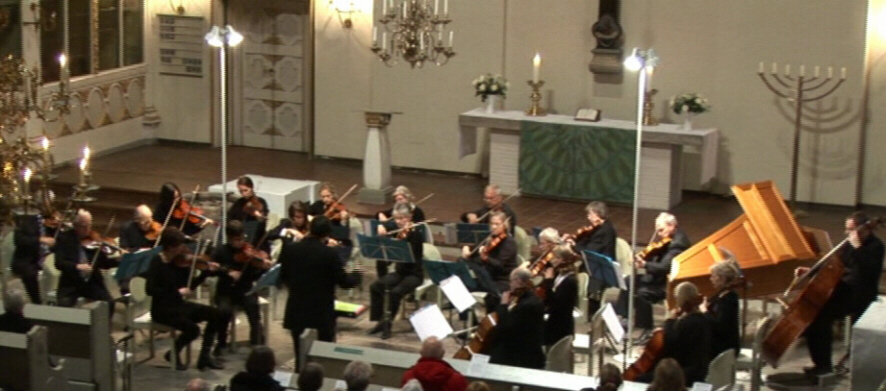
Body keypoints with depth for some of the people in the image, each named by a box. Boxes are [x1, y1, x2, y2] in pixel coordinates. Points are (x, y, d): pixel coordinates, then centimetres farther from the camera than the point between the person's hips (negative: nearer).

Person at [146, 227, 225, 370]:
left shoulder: (180, 261, 3)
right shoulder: (157, 262, -15)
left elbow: (189, 285, 10)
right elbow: (150, 289, -24)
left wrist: (207, 272, -2)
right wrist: (176, 292, -25)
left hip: (178, 304, 7)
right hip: (162, 309, -7)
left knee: (215, 314, -8)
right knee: (192, 328, -28)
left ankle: (204, 357, 0)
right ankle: (174, 353, 2)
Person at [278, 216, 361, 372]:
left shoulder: (289, 249, -5)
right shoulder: (329, 254, -16)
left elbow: (283, 278, 7)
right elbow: (343, 282, -9)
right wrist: (356, 275, 11)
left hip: (296, 311, 3)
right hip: (322, 312, -3)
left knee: (301, 357, 12)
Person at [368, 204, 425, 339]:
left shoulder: (416, 234, -11)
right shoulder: (396, 233, 4)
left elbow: (411, 255, -26)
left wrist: (403, 238, -36)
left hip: (414, 274, -6)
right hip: (399, 272, 6)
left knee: (395, 291, -31)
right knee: (375, 286, -16)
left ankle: (387, 323, -15)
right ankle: (380, 320, -6)